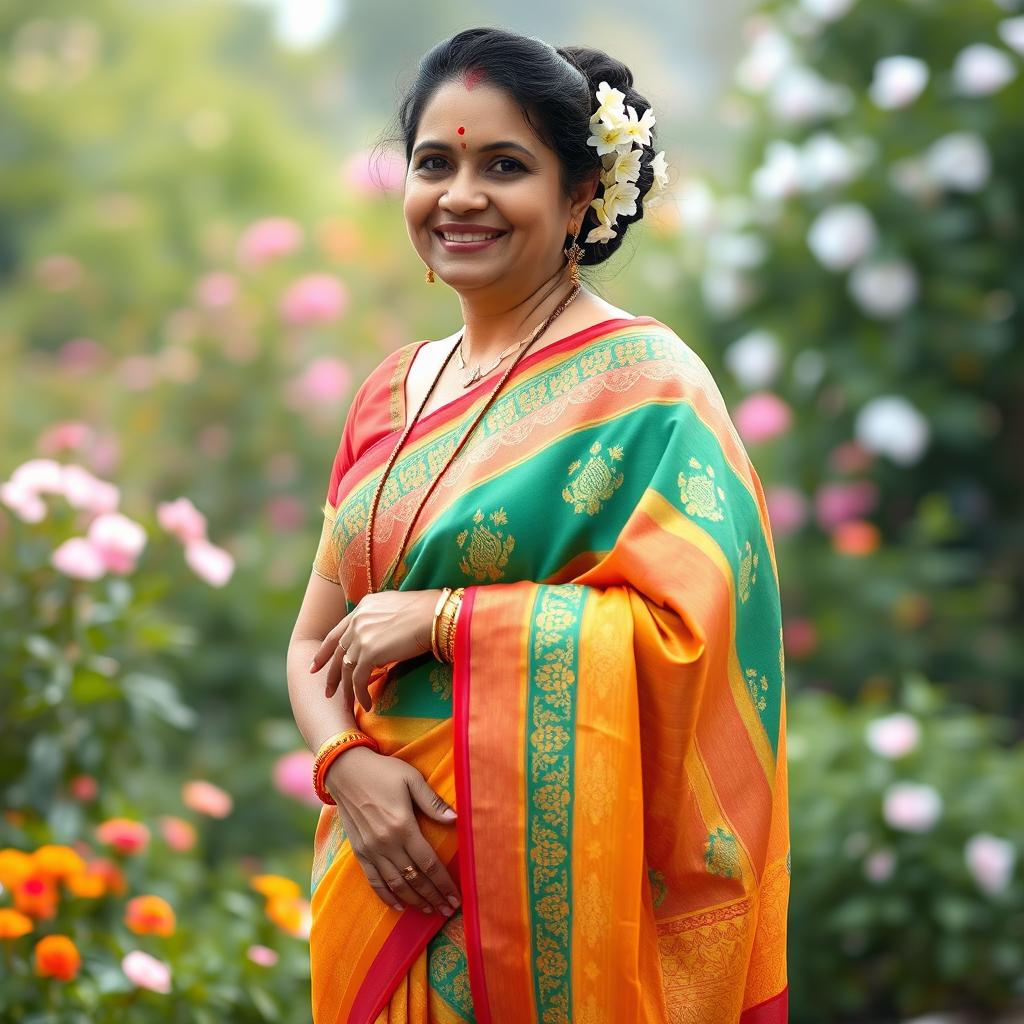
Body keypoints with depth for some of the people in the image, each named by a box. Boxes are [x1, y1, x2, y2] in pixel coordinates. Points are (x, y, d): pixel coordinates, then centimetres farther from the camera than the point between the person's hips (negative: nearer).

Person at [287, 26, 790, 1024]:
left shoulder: (641, 377, -9)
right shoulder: (392, 393, 10)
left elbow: (692, 626, -20)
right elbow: (317, 640, 11)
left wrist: (441, 622, -17)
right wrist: (347, 764, -10)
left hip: (555, 888, -5)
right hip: (389, 866, 6)